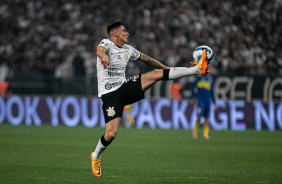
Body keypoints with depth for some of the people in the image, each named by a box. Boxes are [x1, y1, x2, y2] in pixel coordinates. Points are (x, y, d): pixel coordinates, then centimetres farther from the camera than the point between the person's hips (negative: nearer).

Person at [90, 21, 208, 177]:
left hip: (125, 88, 6)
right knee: (111, 134, -16)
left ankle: (198, 69, -10)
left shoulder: (128, 49, 15)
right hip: (110, 93, -6)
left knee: (157, 73, -8)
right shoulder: (107, 43, -6)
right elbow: (100, 50, -32)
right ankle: (96, 157, 12)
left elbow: (146, 59, 30)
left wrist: (166, 68, 33)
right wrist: (104, 56, -56)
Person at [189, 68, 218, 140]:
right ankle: (195, 130, 4)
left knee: (206, 117, 0)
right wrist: (191, 98, 1)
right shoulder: (200, 76, 2)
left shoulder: (211, 79, 15)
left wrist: (214, 103, 17)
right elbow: (193, 86, 5)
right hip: (200, 99, -4)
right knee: (200, 115, -14)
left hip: (207, 100, 4)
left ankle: (206, 133, 3)